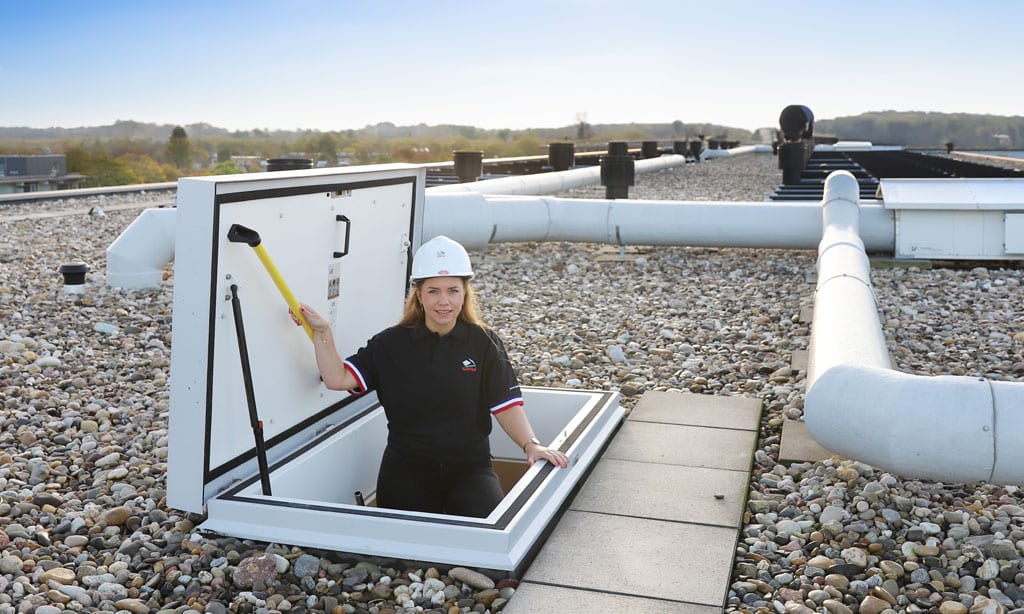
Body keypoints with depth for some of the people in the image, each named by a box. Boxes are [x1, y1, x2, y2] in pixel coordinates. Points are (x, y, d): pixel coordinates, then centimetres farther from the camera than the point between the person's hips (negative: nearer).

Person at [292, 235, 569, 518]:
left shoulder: (484, 343, 3)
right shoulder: (391, 343, 5)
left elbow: (506, 404, -3)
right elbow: (338, 378, -1)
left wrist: (531, 444, -18)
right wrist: (322, 332, -9)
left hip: (469, 466, 0)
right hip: (407, 467, 1)